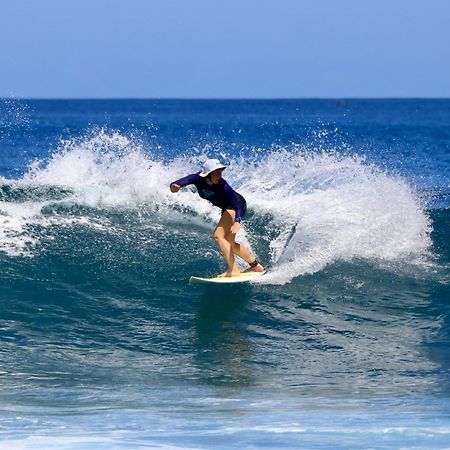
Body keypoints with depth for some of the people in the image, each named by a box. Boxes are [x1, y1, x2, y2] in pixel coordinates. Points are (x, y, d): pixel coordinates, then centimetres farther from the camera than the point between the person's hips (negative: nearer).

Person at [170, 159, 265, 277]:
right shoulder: (198, 179, -20)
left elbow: (237, 205, -39)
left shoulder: (222, 186, -34)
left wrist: (237, 221, -57)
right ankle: (255, 266, 30)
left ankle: (233, 270, -22)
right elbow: (185, 180, -36)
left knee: (218, 235, -21)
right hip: (227, 208, 8)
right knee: (229, 243, 15)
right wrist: (174, 185, -60)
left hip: (237, 205, -8)